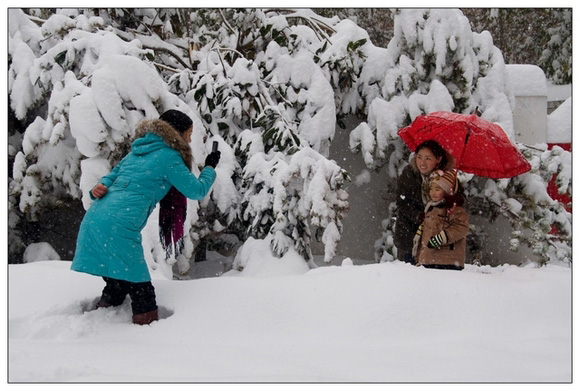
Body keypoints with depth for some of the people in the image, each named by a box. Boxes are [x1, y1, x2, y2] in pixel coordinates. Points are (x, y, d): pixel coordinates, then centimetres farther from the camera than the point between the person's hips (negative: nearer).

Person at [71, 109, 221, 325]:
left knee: (117, 284, 22)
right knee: (141, 291, -1)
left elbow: (113, 175, 24)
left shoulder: (138, 150, 23)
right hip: (119, 227, -9)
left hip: (94, 219, 9)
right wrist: (210, 168, 20)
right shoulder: (168, 157, -1)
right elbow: (197, 190, 3)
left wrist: (100, 188, 5)